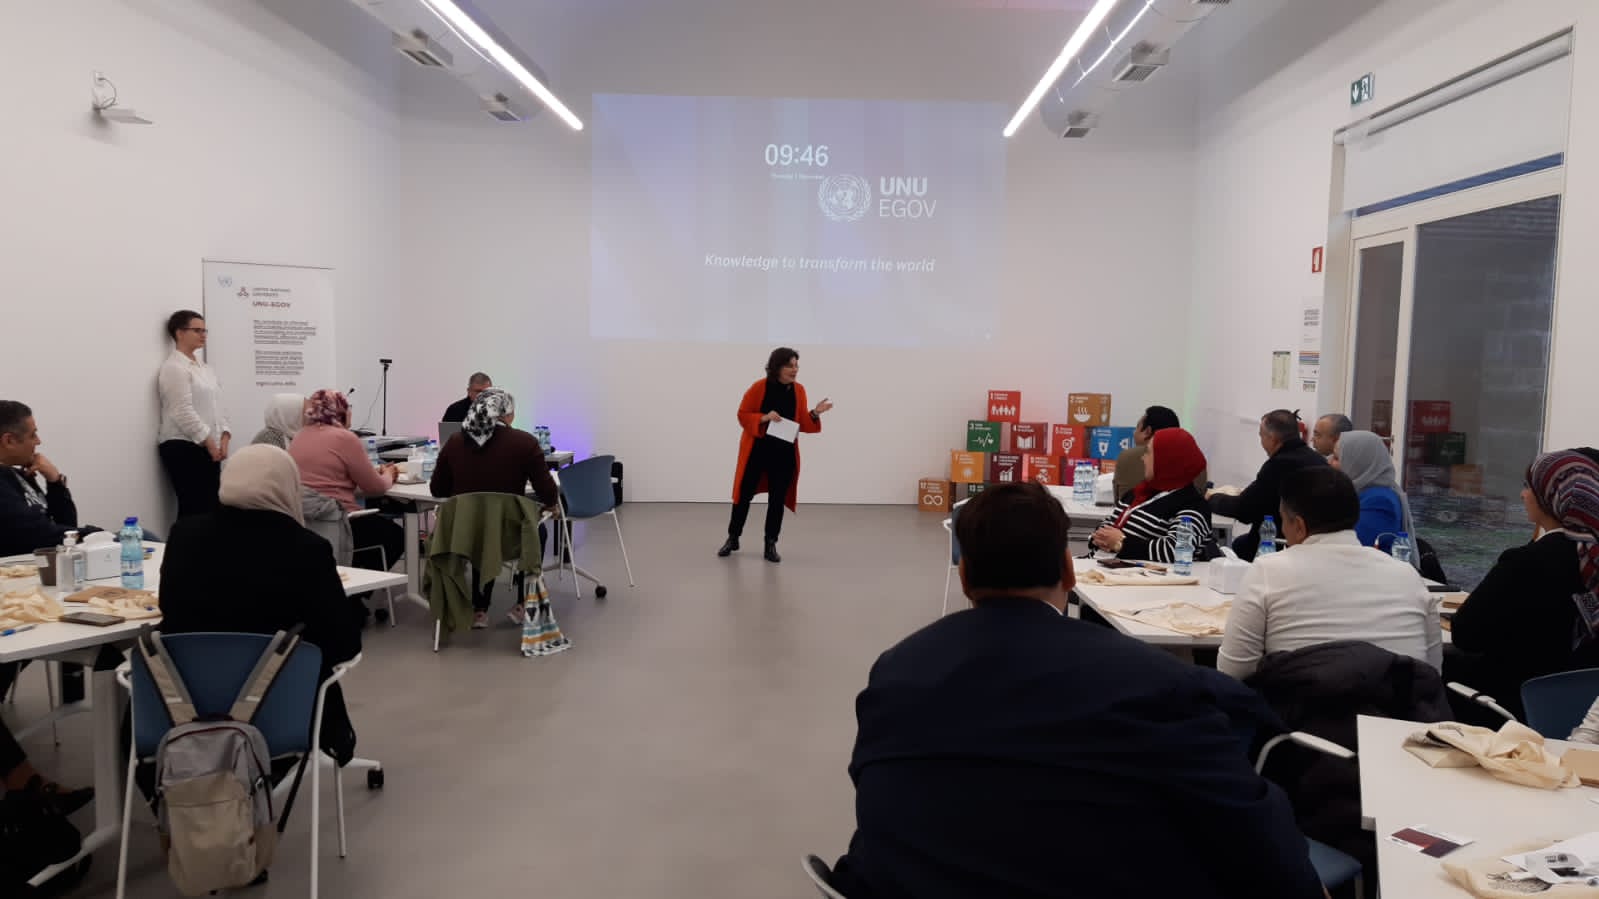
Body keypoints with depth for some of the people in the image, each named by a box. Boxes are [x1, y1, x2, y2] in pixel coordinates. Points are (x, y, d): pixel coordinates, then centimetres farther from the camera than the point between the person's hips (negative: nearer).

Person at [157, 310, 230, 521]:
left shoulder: (204, 368, 18)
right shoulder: (174, 368, -9)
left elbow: (216, 406, 16)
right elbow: (184, 413, -17)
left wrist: (223, 440, 2)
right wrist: (210, 442, -14)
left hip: (208, 449, 8)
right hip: (184, 449, -8)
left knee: (211, 507, 4)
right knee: (193, 509, -9)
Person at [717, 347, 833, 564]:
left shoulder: (799, 390, 1)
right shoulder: (759, 387, -12)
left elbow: (802, 424, 6)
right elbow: (743, 415, -7)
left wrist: (814, 414, -13)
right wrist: (764, 417, -23)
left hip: (784, 453, 3)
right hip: (756, 450, -3)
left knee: (778, 498, 5)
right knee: (744, 494, 7)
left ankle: (771, 545, 15)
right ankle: (733, 539, 24)